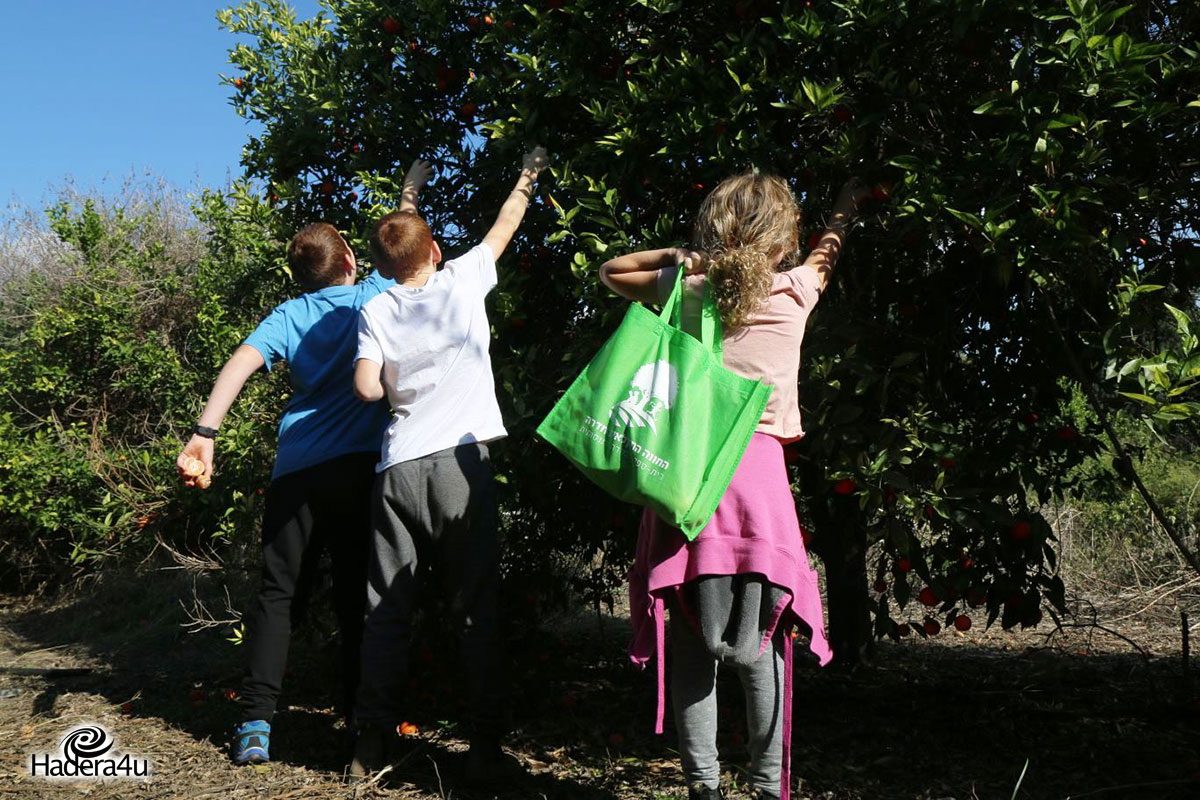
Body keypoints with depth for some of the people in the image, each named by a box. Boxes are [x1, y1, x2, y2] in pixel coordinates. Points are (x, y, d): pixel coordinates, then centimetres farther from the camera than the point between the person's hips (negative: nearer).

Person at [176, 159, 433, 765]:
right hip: (361, 465, 0)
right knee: (357, 595, 8)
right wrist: (411, 191, 39)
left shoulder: (287, 317, 7)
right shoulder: (375, 297, 6)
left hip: (297, 470, 1)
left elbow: (241, 363, -10)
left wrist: (204, 434, -19)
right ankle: (360, 717, 13)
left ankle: (255, 723, 3)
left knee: (278, 593, 8)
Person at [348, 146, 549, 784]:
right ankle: (485, 748, 5)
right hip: (459, 465, -2)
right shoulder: (462, 281, 4)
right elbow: (504, 227, 20)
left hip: (396, 470, 2)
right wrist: (529, 175, 37)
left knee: (386, 610, 9)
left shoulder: (375, 311, 5)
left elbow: (367, 388, -4)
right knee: (474, 610, 2)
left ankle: (374, 741, 14)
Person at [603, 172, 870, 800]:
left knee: (690, 642, 7)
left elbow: (610, 271, 26)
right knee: (762, 644, 6)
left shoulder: (685, 289, 8)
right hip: (756, 471, -1)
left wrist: (677, 256, 15)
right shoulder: (794, 293, 6)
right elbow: (825, 254, 31)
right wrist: (845, 211, 50)